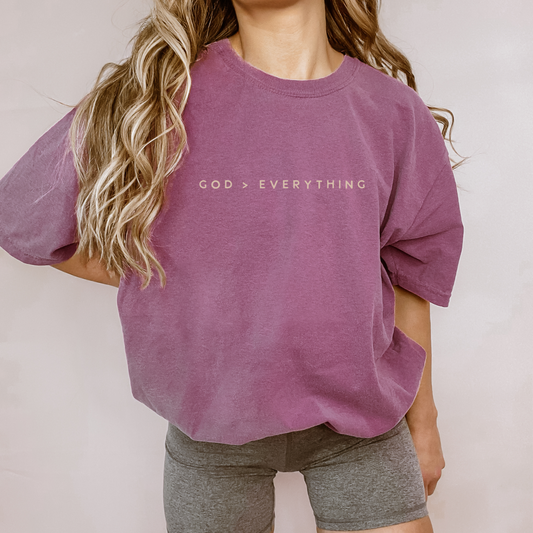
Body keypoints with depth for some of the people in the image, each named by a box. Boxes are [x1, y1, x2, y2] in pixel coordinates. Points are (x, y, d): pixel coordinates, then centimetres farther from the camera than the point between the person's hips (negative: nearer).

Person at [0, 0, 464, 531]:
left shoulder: (395, 112, -7)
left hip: (361, 415, 2)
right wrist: (170, 281, -5)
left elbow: (408, 285, 2)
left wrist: (423, 422, 12)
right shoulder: (154, 98, -13)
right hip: (211, 423, -1)